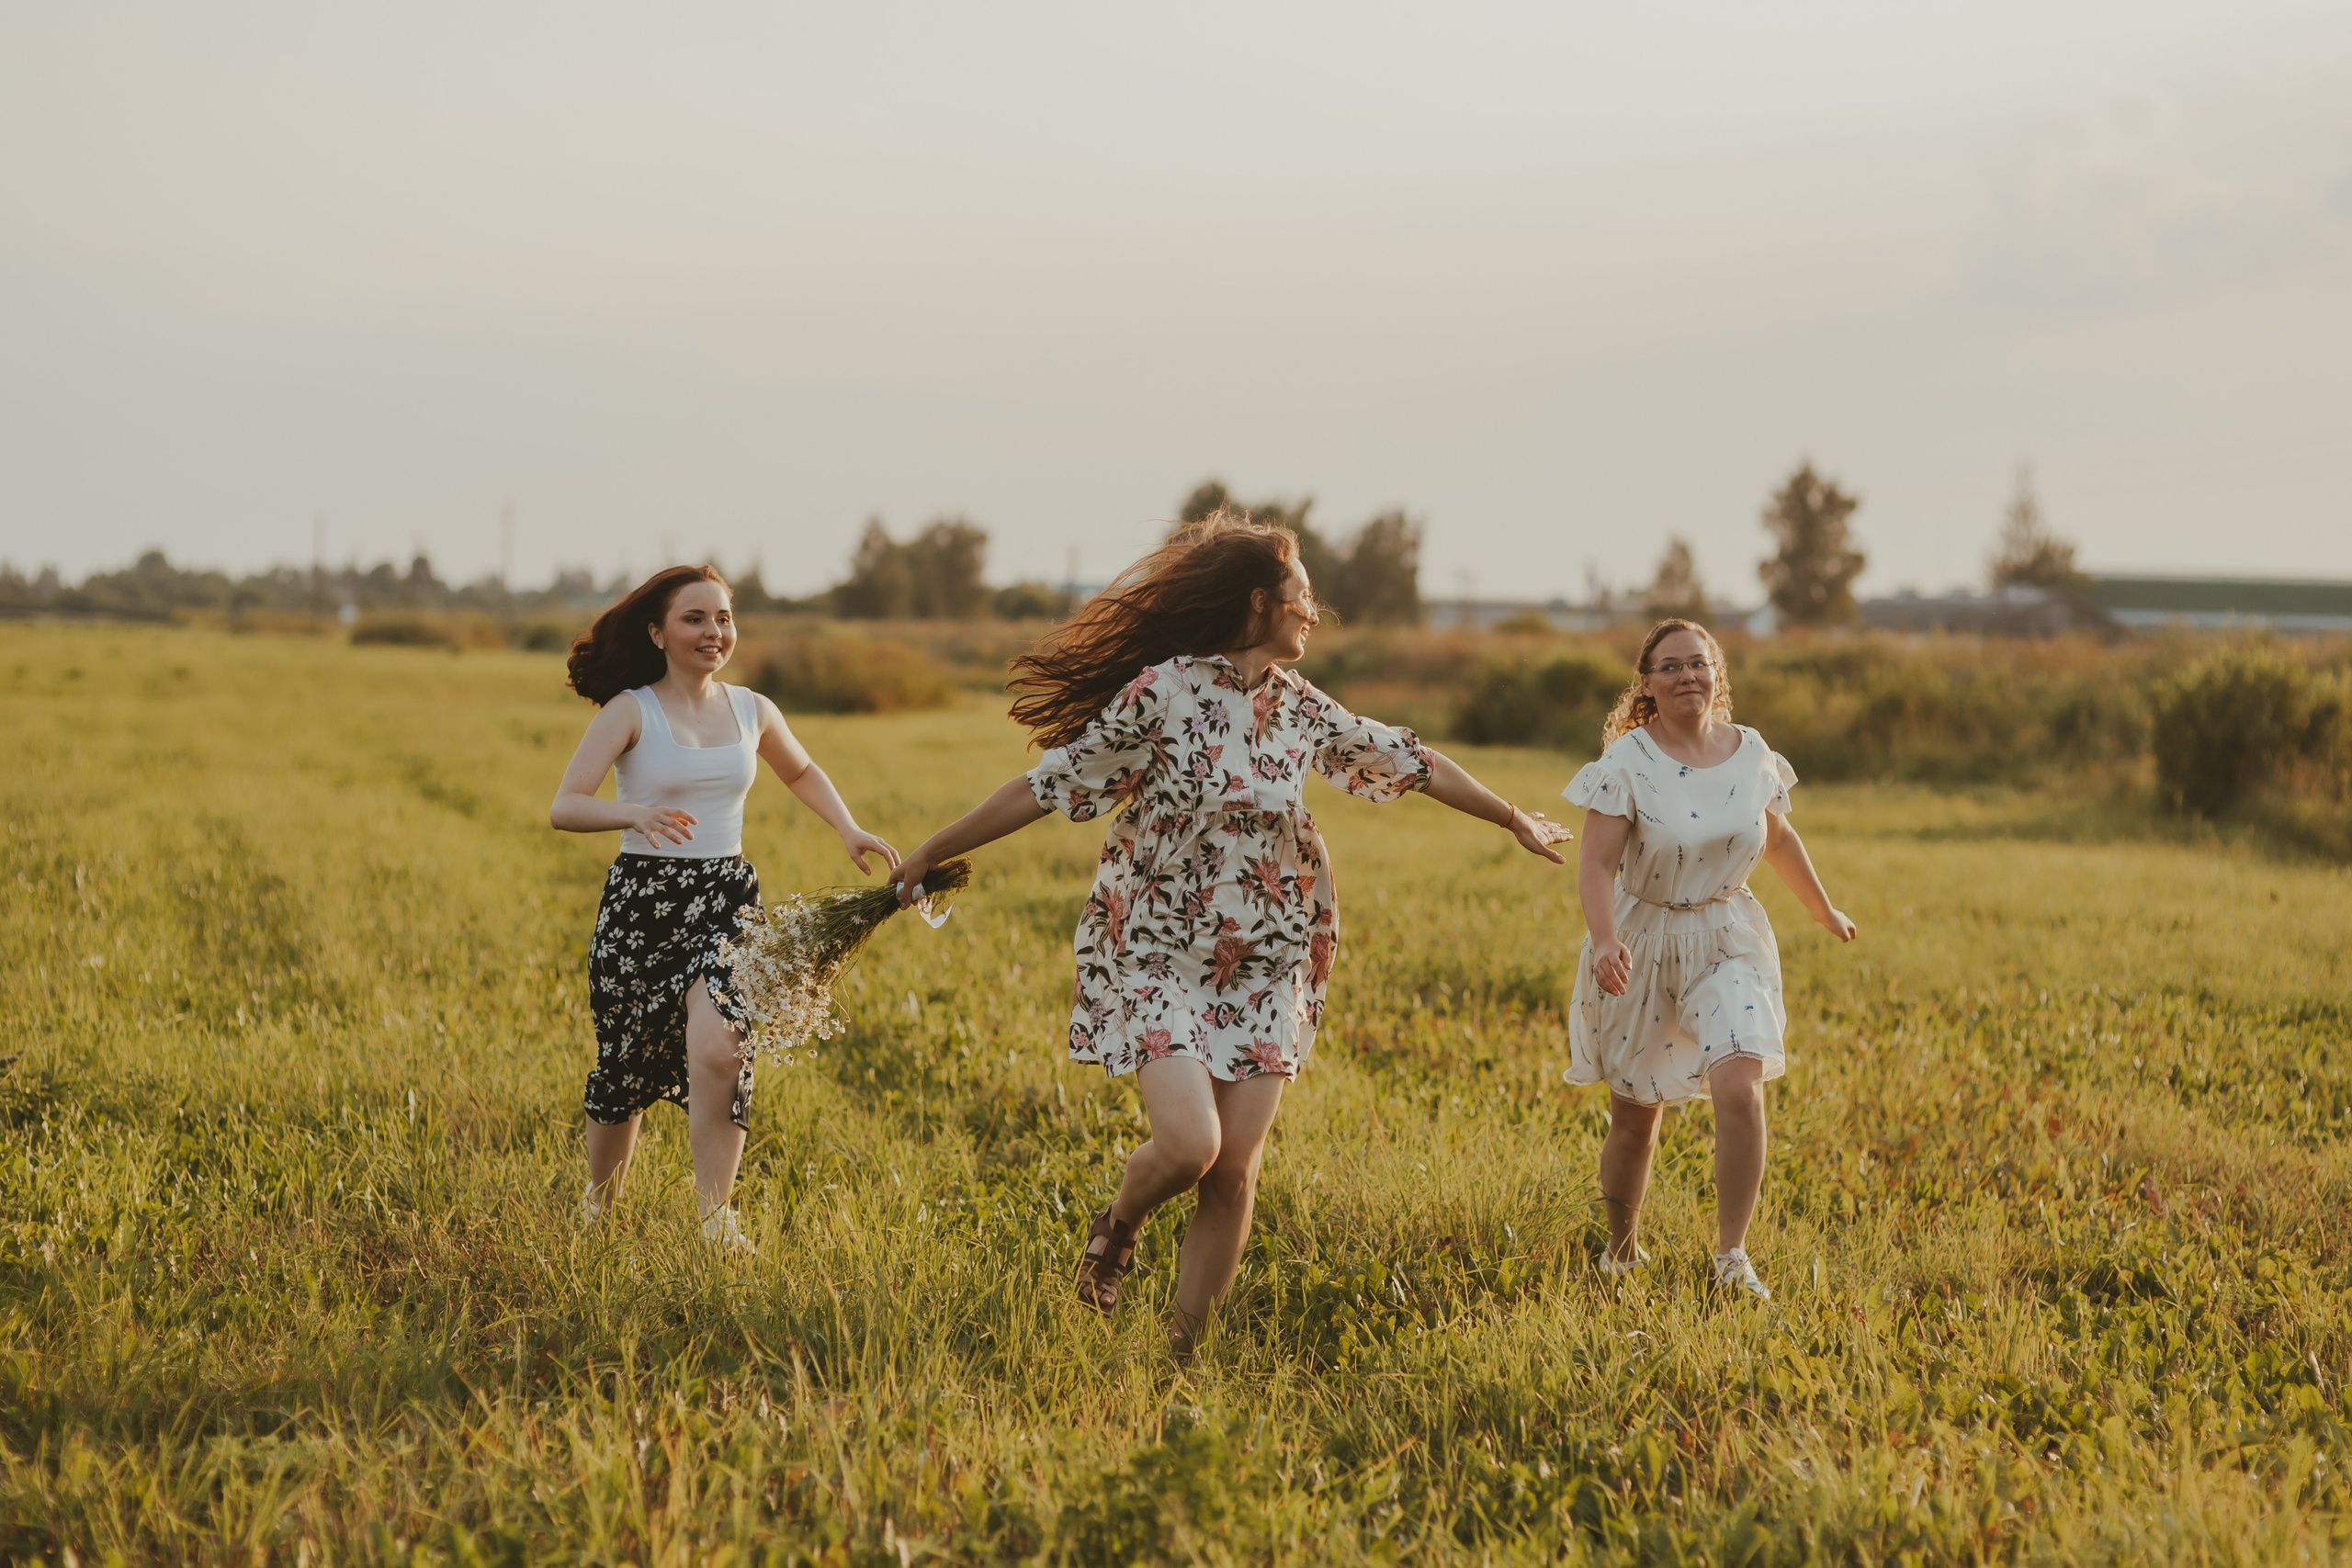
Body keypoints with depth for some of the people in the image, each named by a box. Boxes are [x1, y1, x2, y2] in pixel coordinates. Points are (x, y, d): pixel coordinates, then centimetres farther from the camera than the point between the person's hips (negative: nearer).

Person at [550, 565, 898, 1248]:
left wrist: (848, 828, 13)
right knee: (625, 1069, 9)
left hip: (727, 902, 2)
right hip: (643, 902, -2)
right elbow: (563, 807, -17)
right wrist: (634, 814, -36)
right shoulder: (630, 712, -7)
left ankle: (716, 1221, -14)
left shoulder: (752, 711, 7)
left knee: (716, 1049, -22)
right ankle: (597, 1206, 35)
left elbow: (801, 773, 28)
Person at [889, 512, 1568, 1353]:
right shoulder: (1162, 691, -12)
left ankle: (1185, 1348, 12)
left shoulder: (1300, 708, 6)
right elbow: (1048, 784, -9)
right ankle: (1117, 1227, 14)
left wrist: (1514, 819, 30)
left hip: (1263, 966, 5)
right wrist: (931, 853, -7)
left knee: (1235, 1170, -1)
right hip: (1158, 956, -5)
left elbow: (1409, 763, 20)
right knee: (1189, 1142, -21)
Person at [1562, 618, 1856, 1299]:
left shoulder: (1750, 753, -3)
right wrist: (1605, 938, -40)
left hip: (1728, 942, 2)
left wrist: (1825, 911, 29)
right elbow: (1596, 864, -22)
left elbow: (1777, 836, 16)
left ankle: (1732, 1256, -6)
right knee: (1635, 1120, 8)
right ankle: (1622, 1251, 33)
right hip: (1643, 943, -2)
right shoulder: (1628, 762, -15)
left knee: (1739, 1091, -19)